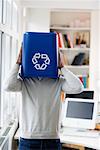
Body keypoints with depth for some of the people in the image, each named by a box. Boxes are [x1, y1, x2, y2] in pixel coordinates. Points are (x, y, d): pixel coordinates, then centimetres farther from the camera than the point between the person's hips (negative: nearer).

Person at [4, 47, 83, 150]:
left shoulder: (58, 82, 3)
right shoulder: (25, 82, 1)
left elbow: (77, 88, -13)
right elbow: (8, 86, -17)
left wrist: (62, 67, -5)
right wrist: (18, 63, -8)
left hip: (52, 139, 1)